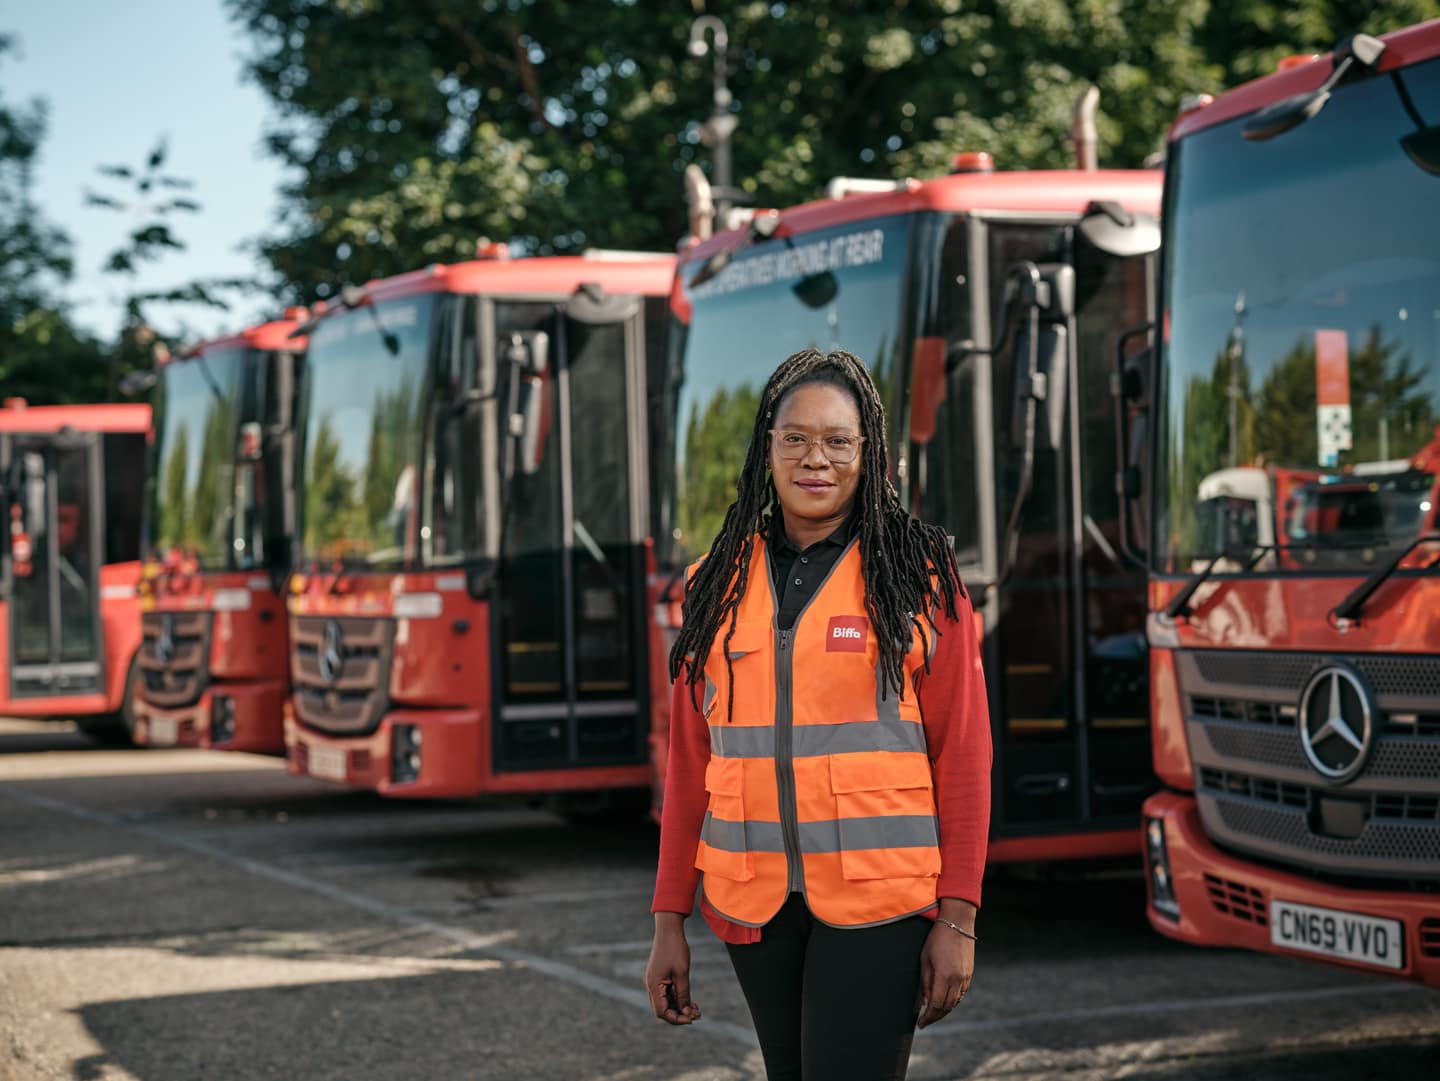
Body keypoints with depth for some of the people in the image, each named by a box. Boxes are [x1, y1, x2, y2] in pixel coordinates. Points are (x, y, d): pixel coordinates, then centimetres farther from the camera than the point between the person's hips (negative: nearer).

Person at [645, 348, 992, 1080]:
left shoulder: (918, 574, 0)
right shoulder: (720, 586, 9)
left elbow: (963, 753, -2)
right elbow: (690, 762, 10)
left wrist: (958, 918, -8)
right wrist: (669, 919, 7)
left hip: (878, 901, -4)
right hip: (755, 903, 4)